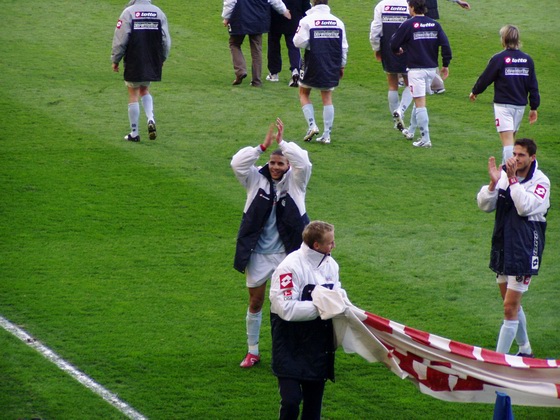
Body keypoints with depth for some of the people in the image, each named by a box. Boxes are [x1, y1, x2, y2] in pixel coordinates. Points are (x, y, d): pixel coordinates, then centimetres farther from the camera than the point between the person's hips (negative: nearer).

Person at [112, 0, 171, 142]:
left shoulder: (128, 12, -11)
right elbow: (166, 40, 6)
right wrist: (162, 59, 20)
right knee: (145, 90, 23)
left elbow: (120, 40, -10)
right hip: (153, 63, 4)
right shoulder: (159, 12, 1)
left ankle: (134, 133, 10)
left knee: (133, 95, 6)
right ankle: (151, 119, -1)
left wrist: (115, 60, 2)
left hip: (133, 62, -4)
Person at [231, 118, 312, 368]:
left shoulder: (295, 181, -2)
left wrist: (281, 142, -22)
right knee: (255, 303, 10)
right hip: (258, 253, 1)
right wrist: (264, 146, -21)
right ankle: (252, 352, 23)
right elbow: (237, 164, -16)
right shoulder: (256, 180, 0)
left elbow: (303, 163, -21)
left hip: (286, 254, -1)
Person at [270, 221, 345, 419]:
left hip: (318, 342, 7)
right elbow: (286, 309, -25)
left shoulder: (330, 264, 5)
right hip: (291, 346, -7)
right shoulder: (291, 267, -20)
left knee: (314, 402, 12)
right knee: (291, 400, -14)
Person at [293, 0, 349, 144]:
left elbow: (299, 42, -15)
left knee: (304, 93, 16)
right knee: (327, 98, 10)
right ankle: (326, 135, 5)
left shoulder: (307, 20, -11)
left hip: (313, 65, -3)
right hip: (332, 67, 3)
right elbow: (344, 47, 7)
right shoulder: (338, 22, 3)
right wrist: (341, 66, 18)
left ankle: (312, 125, -1)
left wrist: (296, 36, 8)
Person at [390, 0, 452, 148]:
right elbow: (445, 44, -1)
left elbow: (394, 44, -4)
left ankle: (425, 138, -9)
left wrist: (398, 50, 20)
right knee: (419, 101, 22)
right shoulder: (434, 25, 5)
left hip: (416, 69, -6)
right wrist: (445, 65, 8)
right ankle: (411, 130, 35)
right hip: (431, 68, 6)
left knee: (420, 103, -5)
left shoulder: (408, 25, -9)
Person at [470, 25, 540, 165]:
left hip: (503, 105, -5)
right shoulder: (527, 60, 4)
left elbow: (485, 78, -2)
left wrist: (475, 92, 17)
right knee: (512, 138, 19)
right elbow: (533, 86, 7)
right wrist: (534, 107, 14)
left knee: (507, 140, -10)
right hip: (520, 105, 5)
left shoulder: (499, 59, -11)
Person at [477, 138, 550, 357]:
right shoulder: (504, 174, 2)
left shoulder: (541, 181, -12)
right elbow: (484, 205, -3)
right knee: (512, 305, 19)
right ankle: (525, 350, 36)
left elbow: (525, 206, -27)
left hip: (524, 251, -6)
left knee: (510, 308, -8)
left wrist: (512, 179, -28)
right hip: (503, 246, 6)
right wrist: (493, 182, -20)